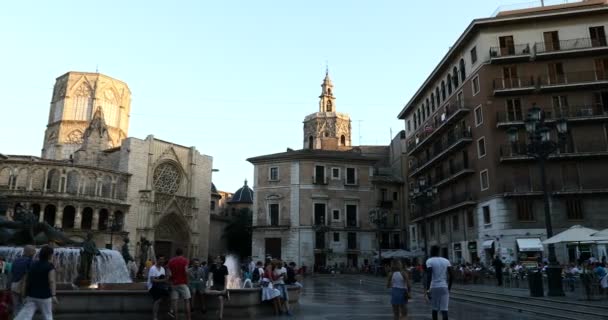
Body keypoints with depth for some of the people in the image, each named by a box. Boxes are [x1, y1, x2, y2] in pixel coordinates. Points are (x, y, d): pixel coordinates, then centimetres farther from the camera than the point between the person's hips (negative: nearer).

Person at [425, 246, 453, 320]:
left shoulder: (429, 261, -4)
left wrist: (427, 290, -13)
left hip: (434, 288, -2)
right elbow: (451, 276, 6)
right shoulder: (446, 261, 8)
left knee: (434, 309, 13)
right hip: (444, 288, 2)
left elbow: (429, 276, -14)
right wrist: (449, 288, 16)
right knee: (444, 310, -1)